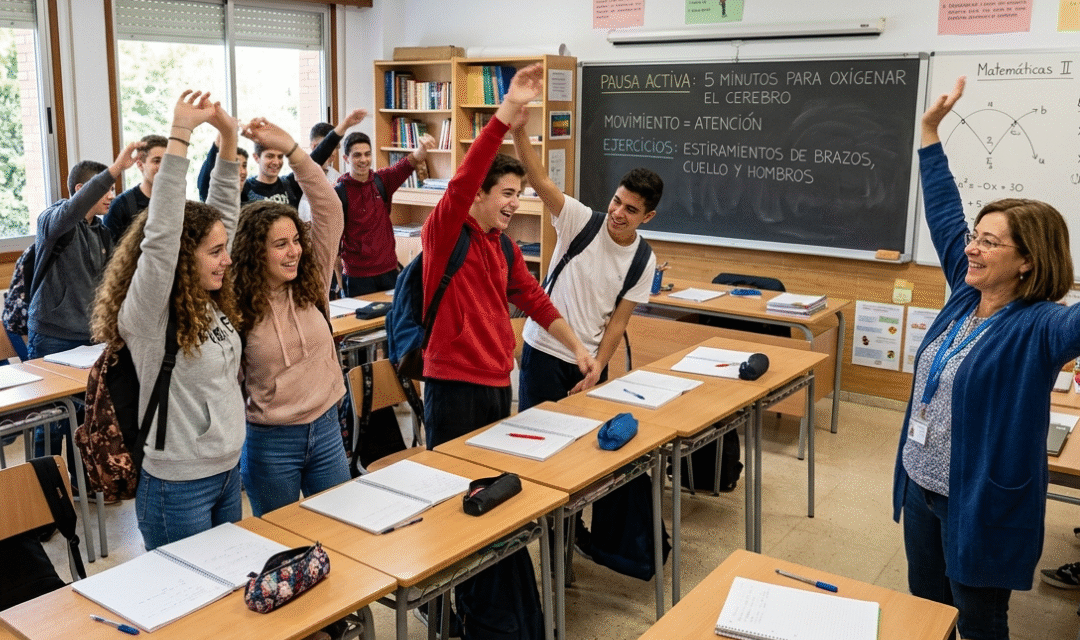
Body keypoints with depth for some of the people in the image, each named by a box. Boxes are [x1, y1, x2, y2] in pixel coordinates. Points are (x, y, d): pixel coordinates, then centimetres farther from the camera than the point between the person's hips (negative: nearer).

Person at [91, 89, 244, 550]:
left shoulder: (212, 300, 2)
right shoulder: (145, 316, -18)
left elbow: (221, 215, 6)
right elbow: (159, 237, -31)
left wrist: (228, 136, -1)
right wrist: (179, 135, -32)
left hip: (228, 472, 8)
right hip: (178, 490, -8)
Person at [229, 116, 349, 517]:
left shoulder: (311, 282, -3)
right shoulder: (235, 304, -11)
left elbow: (329, 210, -12)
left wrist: (291, 149, -18)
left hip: (326, 428, 4)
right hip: (271, 440, -3)